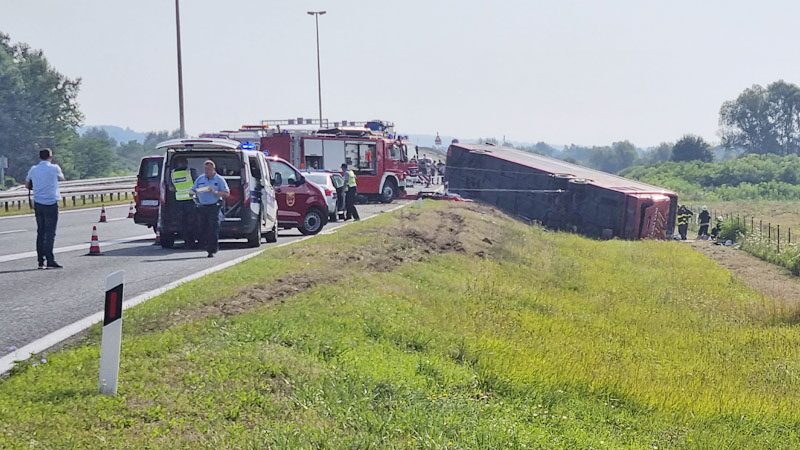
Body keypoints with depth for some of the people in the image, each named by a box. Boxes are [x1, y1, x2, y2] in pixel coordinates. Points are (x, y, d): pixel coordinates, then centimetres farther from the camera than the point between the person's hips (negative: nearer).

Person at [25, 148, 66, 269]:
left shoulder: (33, 169, 5)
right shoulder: (54, 168, -6)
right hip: (51, 203, -5)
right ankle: (50, 260, -11)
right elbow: (61, 178, 13)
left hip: (38, 204, 5)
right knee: (50, 233, -5)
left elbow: (27, 185, 16)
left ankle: (40, 261, 11)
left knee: (40, 232, 10)